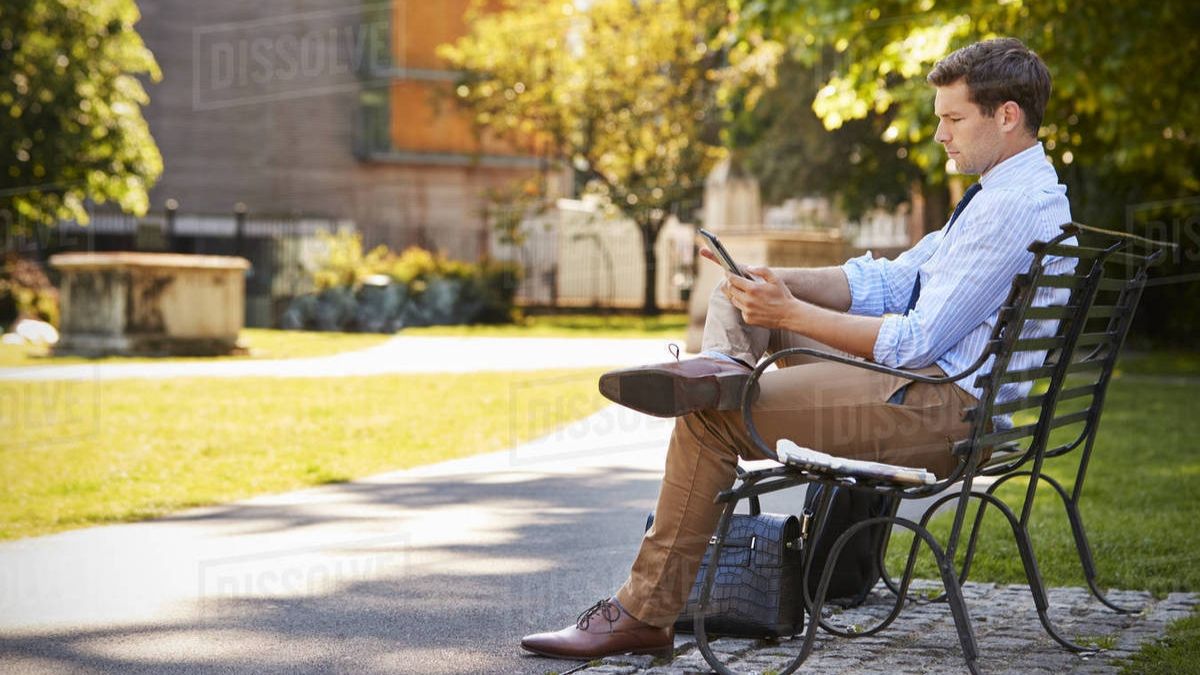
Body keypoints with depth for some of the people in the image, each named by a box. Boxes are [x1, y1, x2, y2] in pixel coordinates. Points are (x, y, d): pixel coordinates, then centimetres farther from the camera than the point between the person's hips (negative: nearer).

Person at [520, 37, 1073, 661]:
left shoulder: (1016, 206, -18)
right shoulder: (1009, 190, 17)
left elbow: (917, 342, -22)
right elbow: (891, 282, 15)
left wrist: (791, 314, -18)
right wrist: (778, 283, 2)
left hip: (940, 406, -11)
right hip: (928, 378, 11)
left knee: (708, 420, -12)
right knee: (735, 299, 12)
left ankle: (644, 614, -7)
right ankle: (722, 367, -23)